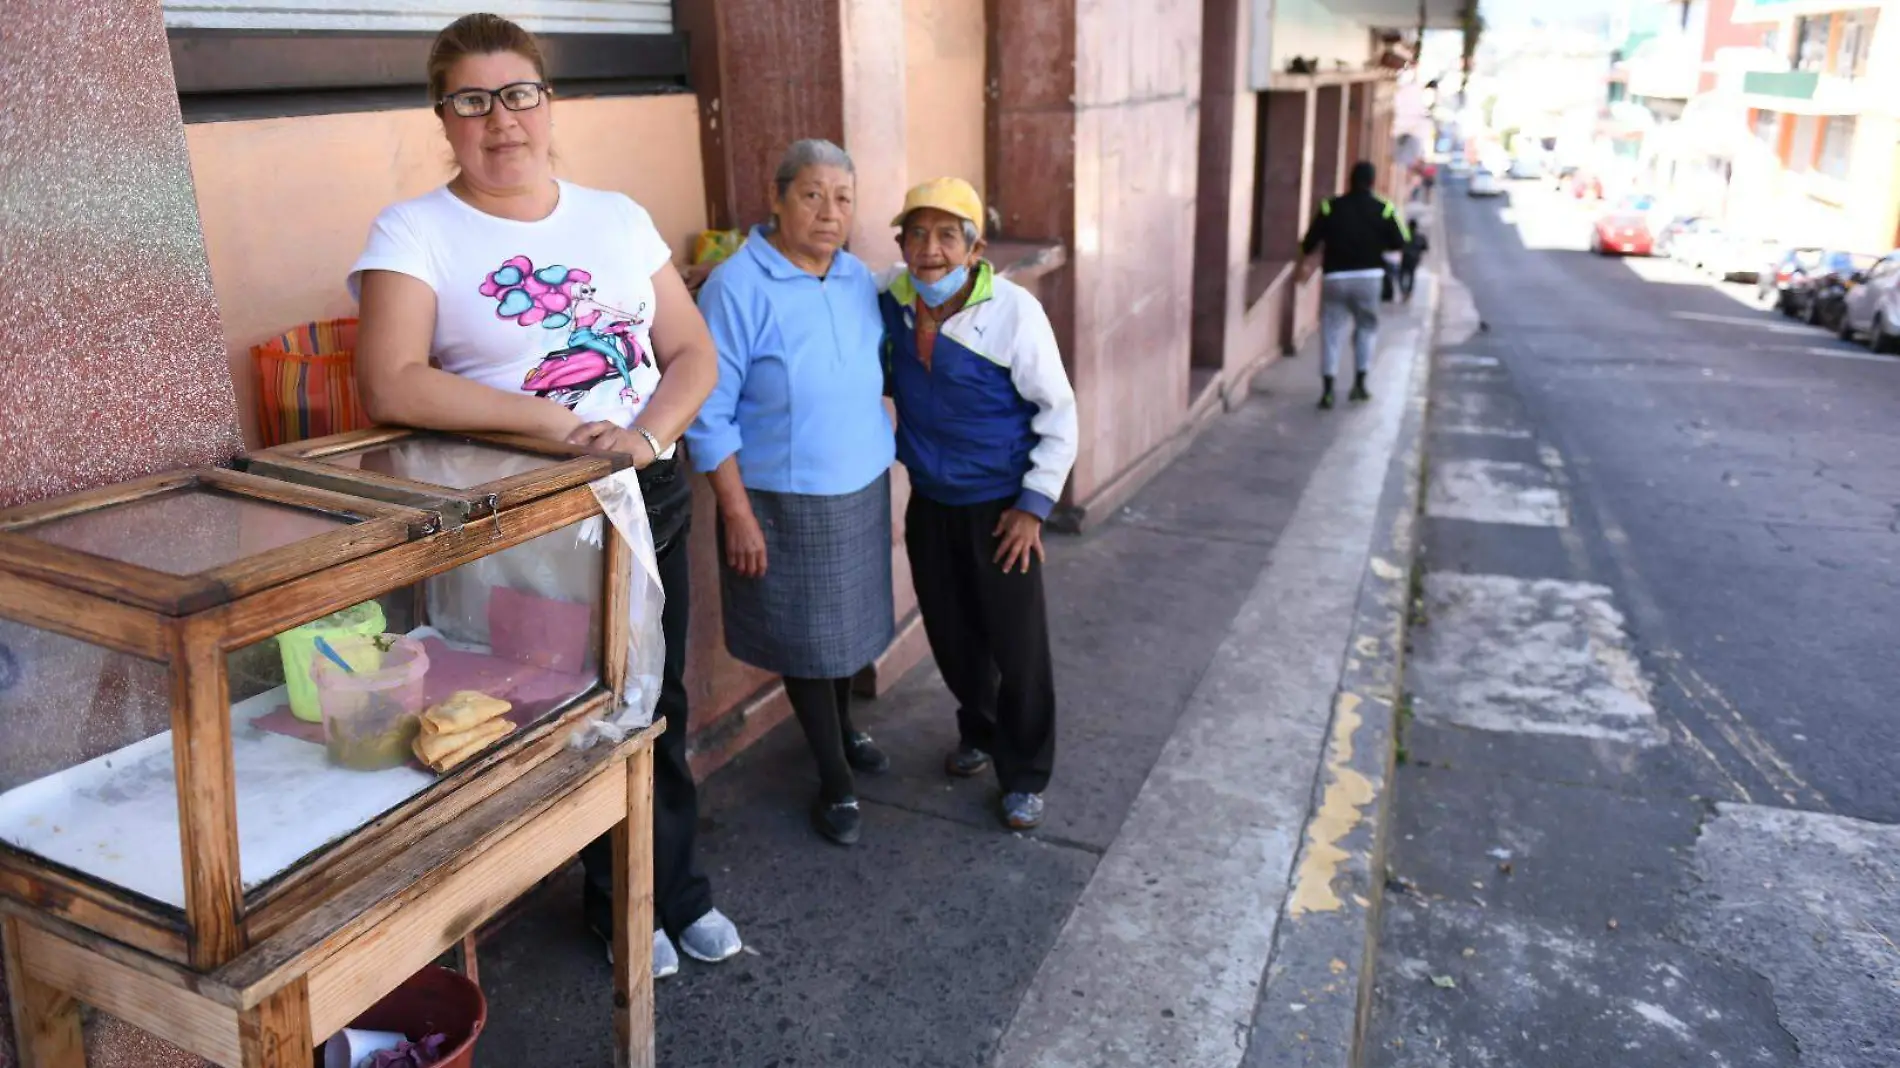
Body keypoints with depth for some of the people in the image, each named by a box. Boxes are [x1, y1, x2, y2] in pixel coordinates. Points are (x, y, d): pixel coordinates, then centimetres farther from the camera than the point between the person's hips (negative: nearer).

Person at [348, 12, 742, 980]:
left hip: (649, 501, 4)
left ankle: (671, 890, 36)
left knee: (657, 709, 14)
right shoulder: (414, 232, -7)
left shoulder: (616, 216, 6)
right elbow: (391, 386, -20)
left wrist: (648, 434, -16)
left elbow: (694, 354, 3)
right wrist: (551, 421, -23)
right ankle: (624, 902, 34)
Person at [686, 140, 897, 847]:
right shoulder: (737, 287, -18)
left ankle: (843, 726, 48)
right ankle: (835, 781, 26)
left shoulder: (859, 278, 1)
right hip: (785, 502, -6)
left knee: (851, 621, 21)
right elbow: (709, 415, -17)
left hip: (862, 489, 6)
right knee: (806, 638, 8)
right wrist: (738, 515, -18)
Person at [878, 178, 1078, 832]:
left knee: (1018, 647, 3)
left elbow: (1058, 411, -11)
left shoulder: (1013, 311, -18)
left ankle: (1025, 776, 23)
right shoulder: (892, 305, -6)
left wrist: (1034, 505, -13)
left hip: (1000, 508, -4)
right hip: (929, 505, 5)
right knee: (951, 636, 19)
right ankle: (978, 731, 45)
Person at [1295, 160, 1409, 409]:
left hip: (1335, 278, 0)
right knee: (1367, 327, 17)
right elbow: (1398, 244, 3)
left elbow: (1310, 241, 1)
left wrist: (1306, 263, 20)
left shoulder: (1331, 207, 0)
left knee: (1332, 331, 3)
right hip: (1368, 277, 0)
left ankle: (1327, 389, -4)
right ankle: (1359, 383, 15)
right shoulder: (1383, 209, 0)